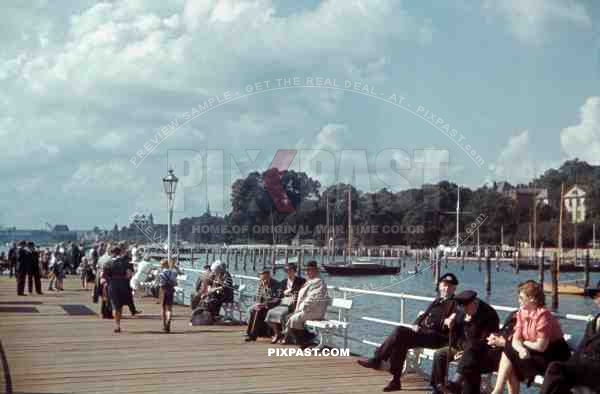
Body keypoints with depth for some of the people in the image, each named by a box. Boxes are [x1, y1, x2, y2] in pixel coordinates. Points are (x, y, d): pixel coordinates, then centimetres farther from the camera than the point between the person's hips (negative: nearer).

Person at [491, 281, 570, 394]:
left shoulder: (542, 315, -21)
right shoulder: (521, 313, 3)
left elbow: (541, 347, -23)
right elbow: (515, 340, -4)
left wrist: (524, 342, -7)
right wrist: (521, 349, -26)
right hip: (534, 353, 8)